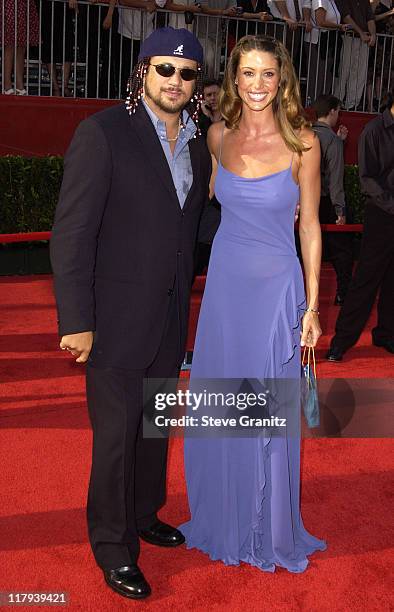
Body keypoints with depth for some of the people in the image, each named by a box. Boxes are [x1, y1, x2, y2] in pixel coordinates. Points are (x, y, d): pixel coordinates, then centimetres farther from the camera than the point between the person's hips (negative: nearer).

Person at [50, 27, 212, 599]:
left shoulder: (197, 146, 7)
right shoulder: (103, 132, -14)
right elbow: (71, 233, -16)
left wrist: (184, 303, 12)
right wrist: (76, 321, -18)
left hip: (171, 319, 6)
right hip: (117, 317, -6)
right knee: (116, 434, 6)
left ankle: (144, 515, 42)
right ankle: (113, 546, 26)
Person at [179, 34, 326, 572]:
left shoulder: (302, 144, -8)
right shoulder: (219, 136, 2)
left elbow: (309, 226, -3)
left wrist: (312, 306, -4)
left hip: (277, 288, -3)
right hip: (224, 284, 4)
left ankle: (270, 529, 30)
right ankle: (223, 519, 35)